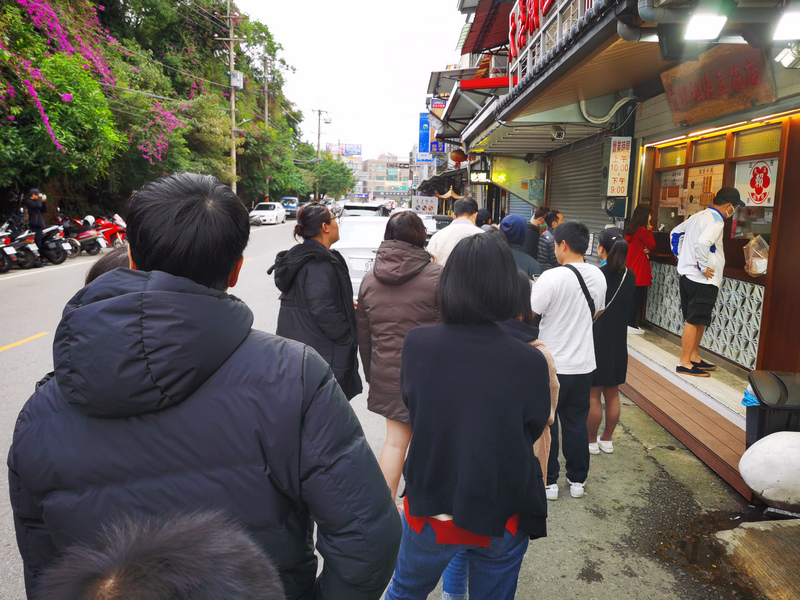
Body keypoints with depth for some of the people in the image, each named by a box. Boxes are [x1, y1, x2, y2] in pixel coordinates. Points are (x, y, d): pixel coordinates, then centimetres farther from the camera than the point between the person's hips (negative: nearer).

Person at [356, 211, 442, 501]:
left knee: (395, 440, 15)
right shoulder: (437, 276, -11)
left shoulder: (369, 279, 6)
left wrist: (370, 375, 20)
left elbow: (363, 335, 11)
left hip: (386, 374, 4)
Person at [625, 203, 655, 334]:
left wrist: (646, 250, -3)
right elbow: (652, 245, -5)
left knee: (632, 298, 14)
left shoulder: (630, 229, 11)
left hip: (630, 270, 8)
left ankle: (627, 322, 18)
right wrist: (649, 230, 0)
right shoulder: (642, 230, -15)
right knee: (637, 299, -2)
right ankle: (631, 325, 0)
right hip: (639, 272, -8)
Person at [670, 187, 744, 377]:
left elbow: (675, 233, 21)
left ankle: (694, 357, 27)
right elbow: (703, 243, -34)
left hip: (687, 275, 9)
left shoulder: (698, 216, 11)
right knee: (694, 322, -3)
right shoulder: (715, 222, -16)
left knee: (698, 321, 18)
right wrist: (703, 267, -23)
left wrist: (680, 255, 17)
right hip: (702, 281, -9)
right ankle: (685, 363, 2)